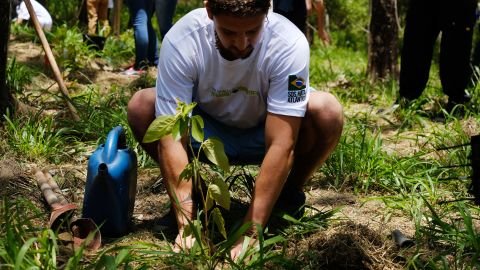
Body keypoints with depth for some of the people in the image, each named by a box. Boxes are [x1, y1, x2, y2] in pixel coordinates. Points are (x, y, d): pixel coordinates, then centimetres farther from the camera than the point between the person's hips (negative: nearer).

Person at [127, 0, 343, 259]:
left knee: (327, 112, -31)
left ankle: (288, 195, -3)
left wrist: (250, 231, -39)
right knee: (141, 107, -26)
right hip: (207, 133, 1)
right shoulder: (181, 40, -31)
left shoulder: (289, 43, -33)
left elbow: (281, 145, -36)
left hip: (263, 134, -1)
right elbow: (171, 138, -31)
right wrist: (187, 225, -38)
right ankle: (195, 192, -2)